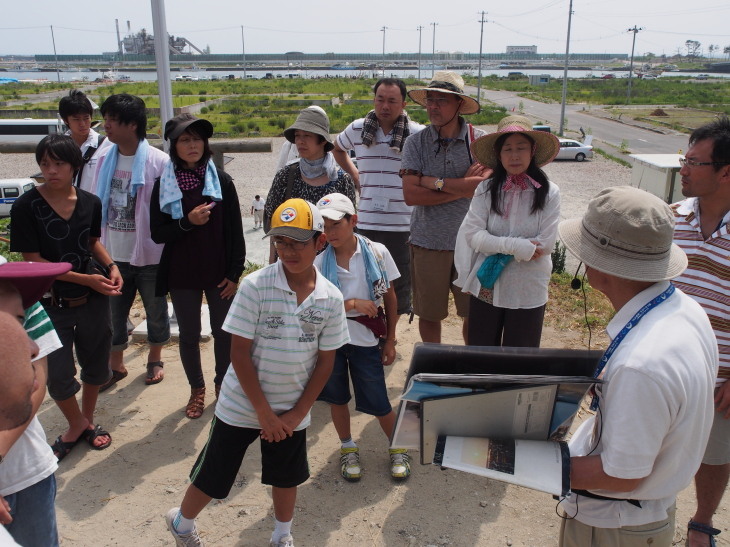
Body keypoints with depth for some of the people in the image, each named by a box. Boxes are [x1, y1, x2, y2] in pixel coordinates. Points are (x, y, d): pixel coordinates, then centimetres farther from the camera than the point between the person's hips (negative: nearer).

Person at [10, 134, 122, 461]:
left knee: (95, 364, 15)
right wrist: (84, 278, -18)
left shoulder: (91, 203, -3)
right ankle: (77, 425, 33)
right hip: (51, 304, -3)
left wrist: (111, 267, -4)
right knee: (58, 375, 5)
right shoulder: (26, 206, -14)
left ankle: (87, 421, 40)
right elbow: (33, 261, -14)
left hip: (93, 300, 3)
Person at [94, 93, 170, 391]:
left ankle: (155, 359, 36)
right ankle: (116, 364, 33)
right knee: (113, 313, 14)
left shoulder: (159, 162, -13)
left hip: (150, 255, -4)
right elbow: (98, 207, 7)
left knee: (156, 311, 14)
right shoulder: (105, 160, 1)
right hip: (114, 254, 4)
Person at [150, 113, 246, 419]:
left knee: (223, 333, 10)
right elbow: (157, 234, -3)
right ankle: (197, 389, 31)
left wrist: (235, 273, -5)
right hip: (181, 276, 1)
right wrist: (188, 222, -20)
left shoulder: (221, 180, -4)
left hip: (219, 273, 0)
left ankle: (222, 385, 32)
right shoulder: (164, 185, -3)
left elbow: (235, 231, -2)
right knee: (189, 335, 12)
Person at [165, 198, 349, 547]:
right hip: (242, 405, -2)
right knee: (213, 475, 13)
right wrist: (264, 412, -14)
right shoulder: (255, 286, -19)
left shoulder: (331, 298, -10)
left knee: (286, 477, 21)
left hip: (292, 410, 3)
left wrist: (297, 414, -5)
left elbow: (325, 361, -2)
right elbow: (239, 353, -16)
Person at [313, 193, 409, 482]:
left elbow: (390, 298, 1)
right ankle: (348, 448, 38)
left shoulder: (376, 253, -8)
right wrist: (353, 304, -22)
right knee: (337, 397, 14)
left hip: (366, 340, -1)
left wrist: (390, 340, 3)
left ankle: (398, 448, 31)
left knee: (378, 403, 4)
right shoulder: (320, 261, -8)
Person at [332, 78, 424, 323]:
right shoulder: (357, 129, 5)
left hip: (402, 224, -2)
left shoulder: (417, 133, -5)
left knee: (398, 287, 7)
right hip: (365, 223, 2)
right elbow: (338, 149, 25)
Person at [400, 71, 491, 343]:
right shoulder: (416, 143, -1)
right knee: (429, 313, 12)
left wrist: (432, 181, -14)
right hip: (427, 242, 1)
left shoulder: (479, 140, -3)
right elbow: (411, 195, -12)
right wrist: (464, 187, -14)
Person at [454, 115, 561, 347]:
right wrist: (516, 246, -21)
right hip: (486, 288, 1)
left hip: (528, 292, -1)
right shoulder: (487, 189, -5)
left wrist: (495, 246, -13)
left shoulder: (549, 193, -8)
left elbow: (545, 245, -13)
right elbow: (472, 234, -11)